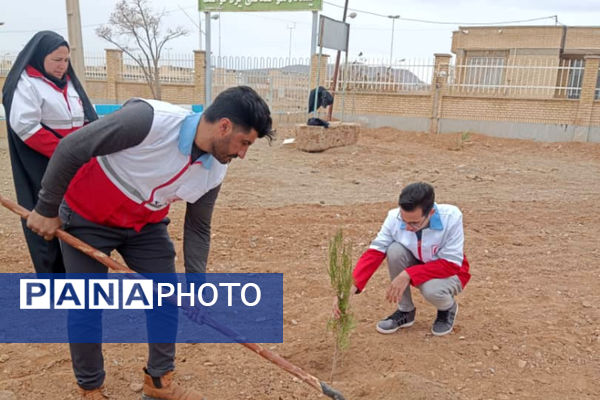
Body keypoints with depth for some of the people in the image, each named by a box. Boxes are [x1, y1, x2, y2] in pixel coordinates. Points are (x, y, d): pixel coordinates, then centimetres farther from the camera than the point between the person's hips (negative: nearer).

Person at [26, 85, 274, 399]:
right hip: (86, 218, -5)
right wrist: (47, 209, -17)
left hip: (146, 226, 5)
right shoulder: (149, 119, -35)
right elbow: (70, 149, -26)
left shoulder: (214, 171, -15)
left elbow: (197, 229, -3)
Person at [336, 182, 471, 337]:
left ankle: (448, 308, 4)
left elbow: (451, 264, -27)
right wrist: (350, 288, -41)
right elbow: (374, 253, -28)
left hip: (449, 272, -3)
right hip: (416, 266, 3)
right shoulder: (394, 217, -24)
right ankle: (405, 311, -5)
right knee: (395, 250, -28)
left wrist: (409, 275, -35)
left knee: (432, 289, -37)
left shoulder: (451, 217, -31)